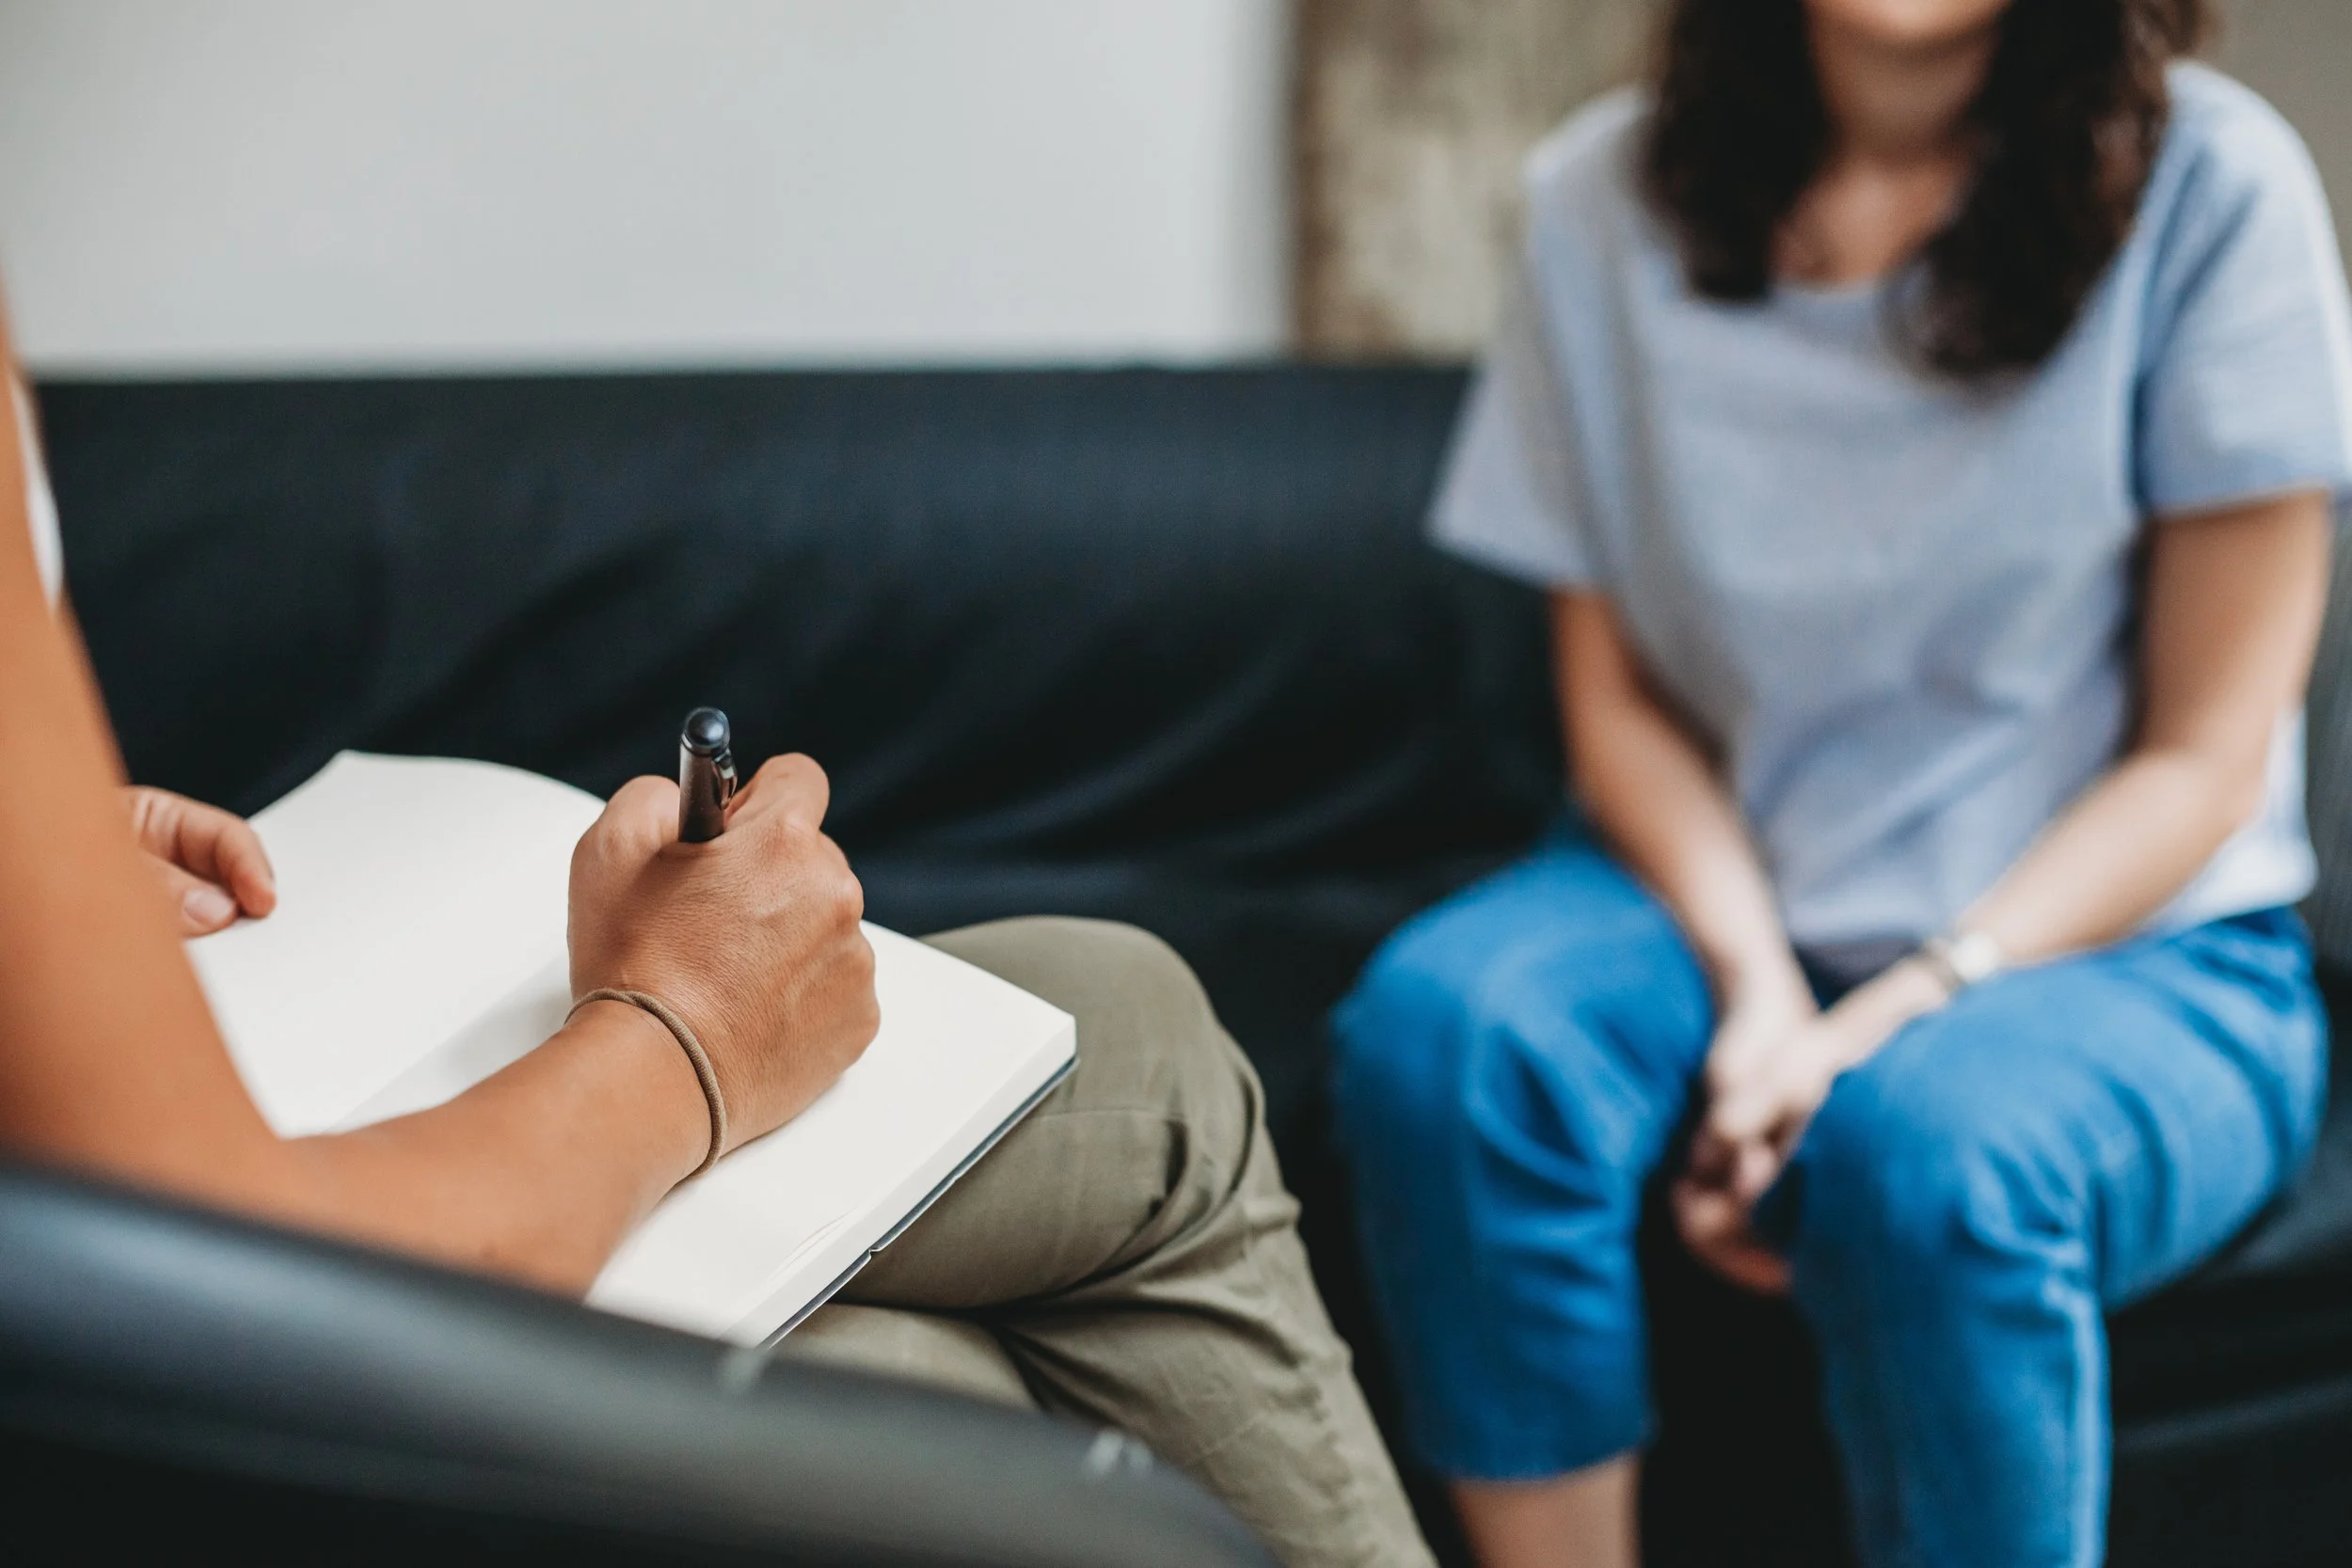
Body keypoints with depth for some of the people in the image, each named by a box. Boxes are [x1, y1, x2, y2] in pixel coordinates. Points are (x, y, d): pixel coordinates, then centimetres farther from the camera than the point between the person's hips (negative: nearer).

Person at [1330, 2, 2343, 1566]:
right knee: (1438, 1021, -27)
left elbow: (2205, 756, -9)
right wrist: (1752, 986, -16)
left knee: (1922, 1140, -35)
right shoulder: (1609, 198, -1)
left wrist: (1892, 1021, -21)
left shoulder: (2211, 187, -11)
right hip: (1727, 892, 3)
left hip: (2130, 939, -3)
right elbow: (1619, 698, 3)